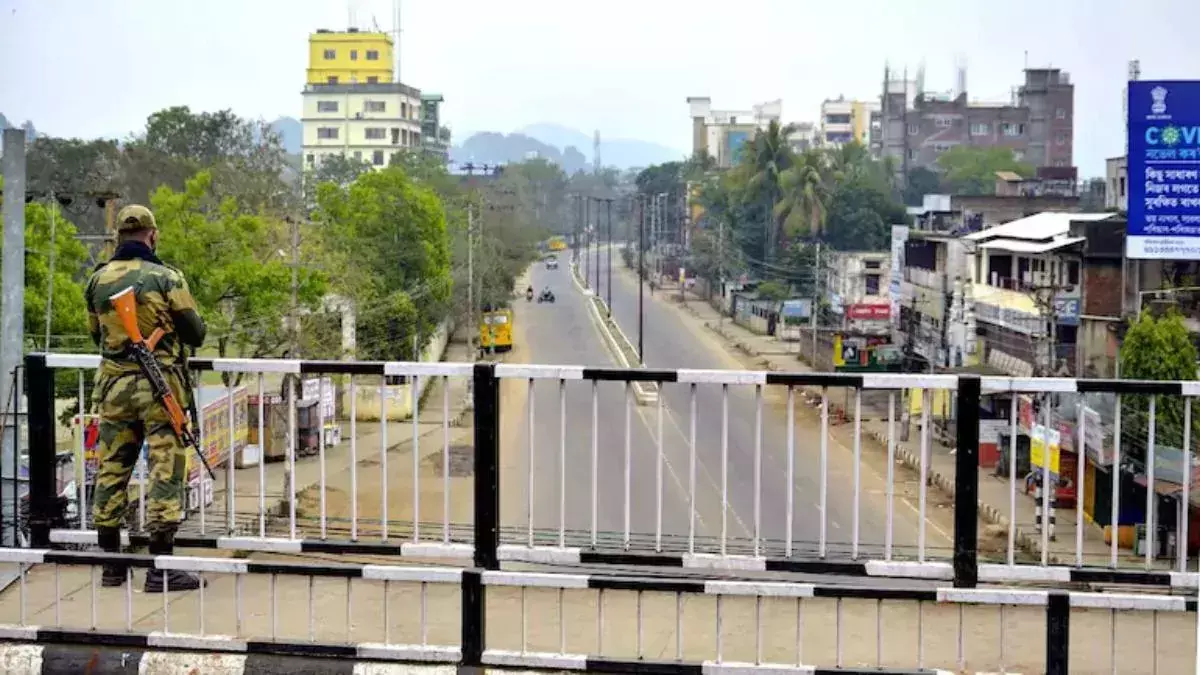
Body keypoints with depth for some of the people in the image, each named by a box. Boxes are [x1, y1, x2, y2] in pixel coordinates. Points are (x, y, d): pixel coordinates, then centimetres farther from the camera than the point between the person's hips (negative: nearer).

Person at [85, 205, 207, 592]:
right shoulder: (166, 278, -10)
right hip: (160, 386, -5)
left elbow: (96, 333, 15)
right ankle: (160, 568, -5)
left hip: (113, 386, 5)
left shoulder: (98, 280, 4)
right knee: (164, 473, -3)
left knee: (111, 472, 11)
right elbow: (196, 334, -3)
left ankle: (110, 563, 16)